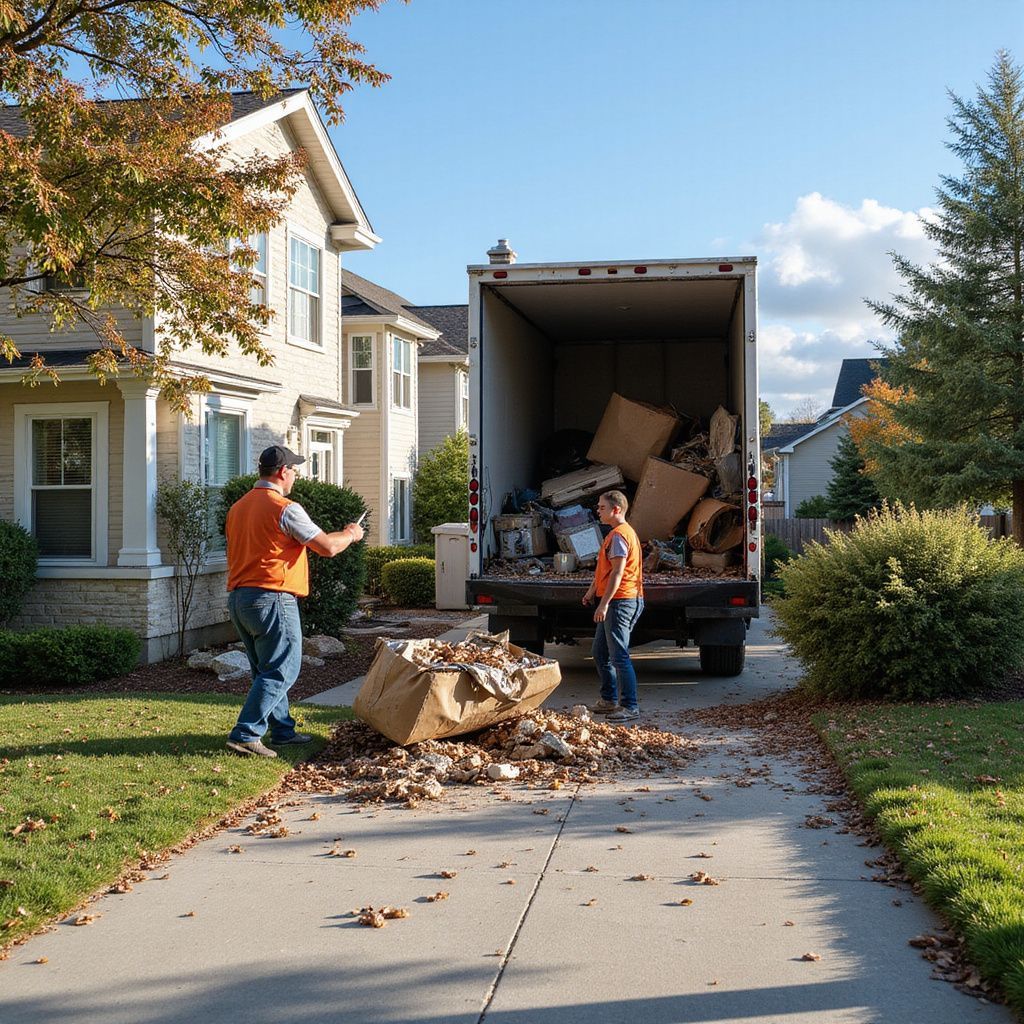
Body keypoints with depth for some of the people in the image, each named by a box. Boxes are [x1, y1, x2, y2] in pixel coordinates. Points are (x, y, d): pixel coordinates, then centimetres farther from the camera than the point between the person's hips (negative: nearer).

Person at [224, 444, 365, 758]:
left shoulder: (237, 508, 13)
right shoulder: (285, 508, -12)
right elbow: (328, 547, -13)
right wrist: (351, 534, 7)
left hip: (238, 599, 9)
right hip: (272, 599, -9)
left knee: (267, 670, 17)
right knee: (281, 671, -3)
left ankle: (282, 729, 24)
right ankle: (245, 734, -8)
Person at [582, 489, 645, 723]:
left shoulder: (619, 535, -15)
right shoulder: (619, 532, 18)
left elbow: (617, 573, -22)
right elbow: (605, 569, 25)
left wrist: (604, 603, -24)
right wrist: (592, 590, 27)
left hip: (620, 602, -11)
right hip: (614, 602, 11)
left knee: (619, 656, -9)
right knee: (600, 653, 17)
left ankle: (630, 706, -6)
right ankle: (610, 699, 25)